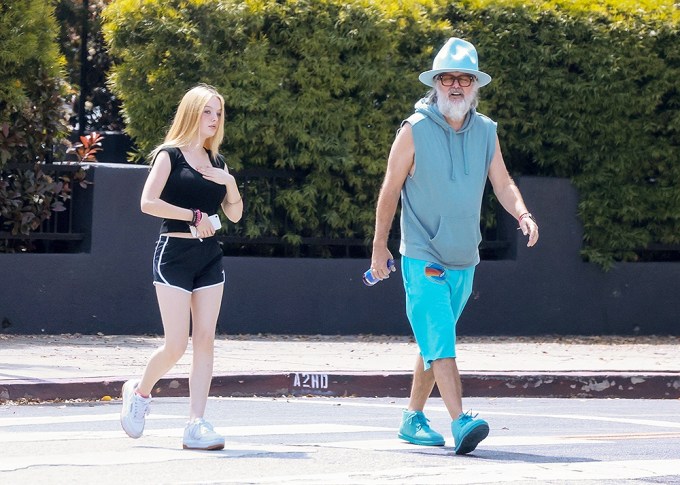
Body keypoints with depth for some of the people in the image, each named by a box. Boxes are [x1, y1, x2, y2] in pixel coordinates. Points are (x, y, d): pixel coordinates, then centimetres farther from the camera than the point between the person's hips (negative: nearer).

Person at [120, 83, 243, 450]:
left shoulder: (216, 163, 15)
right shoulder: (170, 155, -3)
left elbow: (234, 214, 16)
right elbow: (148, 202, -15)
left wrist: (230, 184, -2)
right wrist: (193, 215, -18)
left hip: (210, 257, 6)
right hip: (175, 252, -6)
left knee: (205, 340, -3)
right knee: (176, 344, -8)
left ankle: (196, 426, -5)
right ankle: (140, 391, 21)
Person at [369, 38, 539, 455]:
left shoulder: (486, 131, 6)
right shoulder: (415, 130, -7)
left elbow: (502, 183, 5)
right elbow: (390, 190, -1)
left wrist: (523, 214, -16)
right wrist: (380, 246, 2)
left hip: (464, 260, 5)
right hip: (423, 258, -5)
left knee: (435, 342, 14)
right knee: (439, 341, -16)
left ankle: (414, 418, 26)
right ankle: (461, 423, -27)